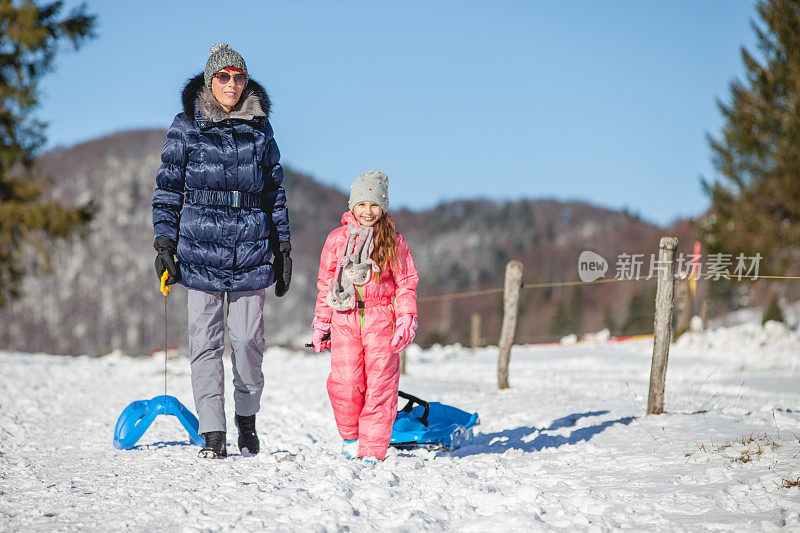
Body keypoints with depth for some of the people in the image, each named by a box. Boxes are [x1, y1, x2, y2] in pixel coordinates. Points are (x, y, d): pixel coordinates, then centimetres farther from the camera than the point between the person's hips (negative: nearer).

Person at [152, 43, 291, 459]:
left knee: (247, 340, 0)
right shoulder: (186, 128, 3)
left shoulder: (259, 128, 9)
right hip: (200, 252, -1)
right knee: (205, 342, -2)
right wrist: (164, 243, -1)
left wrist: (283, 247, 12)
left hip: (251, 251, 1)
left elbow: (275, 190, 15)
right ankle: (213, 434, 4)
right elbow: (168, 188, 6)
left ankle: (246, 419, 21)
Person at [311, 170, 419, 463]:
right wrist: (321, 324, 13)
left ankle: (374, 448, 4)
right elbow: (325, 283, 15)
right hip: (345, 319, 1)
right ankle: (350, 435, 15)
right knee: (345, 382, -10)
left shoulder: (394, 242, 7)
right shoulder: (337, 239, 10)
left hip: (381, 319, -1)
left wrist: (406, 319, -2)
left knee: (380, 385, -4)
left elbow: (406, 282, 9)